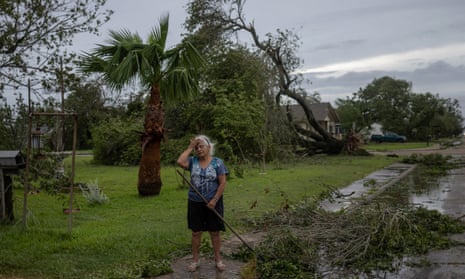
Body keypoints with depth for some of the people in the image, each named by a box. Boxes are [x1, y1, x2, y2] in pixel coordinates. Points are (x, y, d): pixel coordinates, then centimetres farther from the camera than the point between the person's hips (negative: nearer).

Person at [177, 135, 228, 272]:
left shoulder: (217, 162, -5)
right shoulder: (193, 161, 1)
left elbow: (222, 183, -8)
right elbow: (179, 162, -20)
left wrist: (214, 200, -14)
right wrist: (190, 147, -12)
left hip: (212, 202, -2)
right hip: (195, 202, 2)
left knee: (214, 232, 7)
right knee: (196, 232, 9)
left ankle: (218, 260, 19)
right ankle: (195, 260, 21)